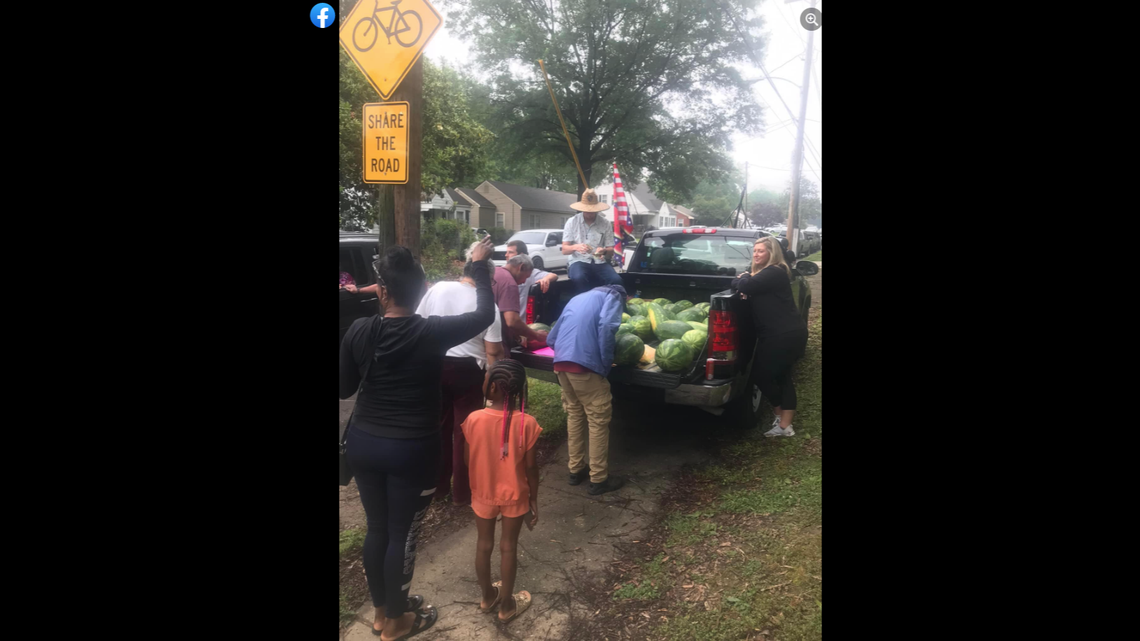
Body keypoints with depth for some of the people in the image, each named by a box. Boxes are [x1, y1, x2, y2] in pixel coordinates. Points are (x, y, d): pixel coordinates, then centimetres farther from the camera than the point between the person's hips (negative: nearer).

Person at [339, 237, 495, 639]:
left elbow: (344, 389, 1)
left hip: (363, 442, 4)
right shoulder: (433, 332, -17)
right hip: (412, 449, -4)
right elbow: (485, 315, -2)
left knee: (377, 528, 20)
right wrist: (480, 265, 6)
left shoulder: (359, 331, -9)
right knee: (402, 535, 11)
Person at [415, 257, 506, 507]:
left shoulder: (438, 288, -1)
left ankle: (438, 485, 30)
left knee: (438, 426, 17)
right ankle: (461, 491, 19)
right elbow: (492, 351, -10)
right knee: (464, 430, 9)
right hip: (467, 369, -3)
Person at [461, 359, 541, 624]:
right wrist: (533, 499, 1)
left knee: (484, 543, 21)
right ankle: (507, 605, 31)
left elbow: (468, 459, -6)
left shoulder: (473, 419, -19)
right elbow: (531, 466, -13)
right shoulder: (526, 423, -22)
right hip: (514, 495, -1)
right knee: (508, 547, 15)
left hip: (483, 493, 1)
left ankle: (488, 597, 40)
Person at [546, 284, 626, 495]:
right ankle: (598, 480, 9)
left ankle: (576, 470, 28)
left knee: (574, 415, 20)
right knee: (598, 421, 4)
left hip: (560, 363, 7)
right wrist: (607, 364, -8)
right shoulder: (613, 296, 10)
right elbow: (606, 326, -13)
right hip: (585, 363, -7)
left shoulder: (578, 298, 29)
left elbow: (551, 338, 27)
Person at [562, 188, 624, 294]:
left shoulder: (606, 224, 5)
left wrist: (604, 251, -20)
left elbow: (611, 252, 5)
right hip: (578, 261, -1)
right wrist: (575, 247, -23)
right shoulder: (572, 222, 2)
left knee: (616, 280, -28)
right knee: (579, 278, -37)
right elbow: (564, 250, 0)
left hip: (599, 262, 2)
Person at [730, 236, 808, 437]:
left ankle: (781, 415, 17)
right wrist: (746, 278, -5)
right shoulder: (766, 272, 18)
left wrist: (745, 276, -4)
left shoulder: (774, 273, -16)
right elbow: (737, 284, 16)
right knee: (782, 376, 13)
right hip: (788, 333, 11)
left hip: (784, 335, -11)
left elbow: (744, 286, -25)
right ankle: (785, 424, 19)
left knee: (760, 375, -1)